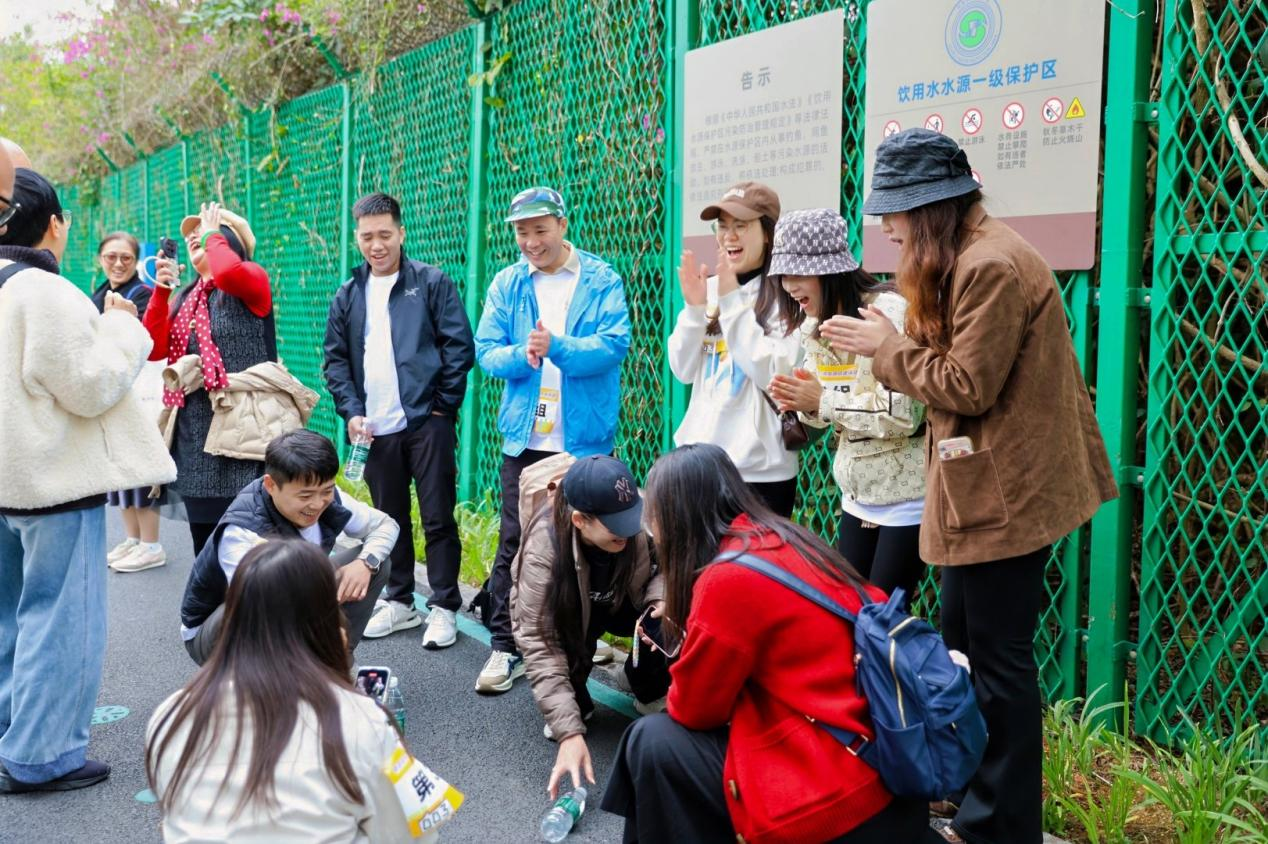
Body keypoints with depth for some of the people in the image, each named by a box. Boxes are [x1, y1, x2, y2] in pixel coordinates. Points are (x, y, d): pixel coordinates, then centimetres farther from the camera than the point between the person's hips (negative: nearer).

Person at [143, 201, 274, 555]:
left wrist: (213, 233, -8)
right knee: (203, 537, 14)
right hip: (193, 432, 7)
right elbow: (154, 350, 6)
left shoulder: (252, 279, -2)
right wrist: (161, 289, 1)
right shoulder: (184, 298, 18)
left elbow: (226, 273, -27)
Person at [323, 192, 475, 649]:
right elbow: (336, 359, 13)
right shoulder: (349, 295, 12)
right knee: (390, 519, 14)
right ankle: (399, 602, 27)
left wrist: (443, 406, -8)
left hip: (427, 423, -4)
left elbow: (460, 346, -5)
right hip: (376, 429, 5)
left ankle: (445, 608, 11)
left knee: (438, 519, 1)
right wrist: (352, 410, 1)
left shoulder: (432, 282, -1)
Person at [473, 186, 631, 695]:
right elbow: (486, 352, 0)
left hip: (586, 439, -2)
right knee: (514, 544, 5)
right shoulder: (507, 284, 6)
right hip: (525, 438, 2)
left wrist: (556, 347, -24)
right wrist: (522, 356, -20)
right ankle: (507, 647, 15)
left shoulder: (601, 280, -1)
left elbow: (615, 344, -13)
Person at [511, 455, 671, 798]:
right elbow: (540, 645, -37)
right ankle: (575, 701, 0)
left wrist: (660, 599, -36)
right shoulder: (543, 550, -38)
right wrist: (569, 731, -43)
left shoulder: (640, 514, -32)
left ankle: (649, 689, 1)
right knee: (569, 637, -34)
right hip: (566, 612, -1)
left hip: (621, 602, 2)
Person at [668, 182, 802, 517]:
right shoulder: (711, 289, 5)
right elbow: (684, 372, 6)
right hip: (698, 459, 5)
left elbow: (775, 375, -20)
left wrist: (732, 302, -17)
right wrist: (694, 307, -8)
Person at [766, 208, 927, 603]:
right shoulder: (814, 323, 6)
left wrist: (823, 400, -20)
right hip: (856, 494, 8)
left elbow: (902, 414, -28)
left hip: (904, 498, -8)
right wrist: (803, 404, -9)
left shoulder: (889, 312, -21)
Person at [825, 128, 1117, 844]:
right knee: (965, 646, 17)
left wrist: (886, 346, -10)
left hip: (1003, 492, -11)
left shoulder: (989, 265, -19)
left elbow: (969, 387, -19)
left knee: (998, 658, 0)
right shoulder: (972, 255, 13)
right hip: (990, 487, 11)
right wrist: (892, 336, 2)